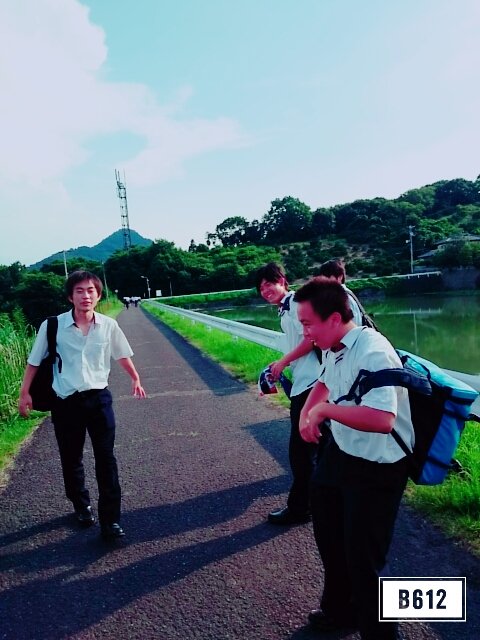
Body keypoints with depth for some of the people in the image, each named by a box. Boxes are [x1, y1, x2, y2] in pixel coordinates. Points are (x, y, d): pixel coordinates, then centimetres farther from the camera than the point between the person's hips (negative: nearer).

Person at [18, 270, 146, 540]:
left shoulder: (109, 325, -6)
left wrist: (136, 379, 12)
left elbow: (123, 355, 10)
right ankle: (82, 506, 38)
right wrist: (25, 393, 2)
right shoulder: (53, 326, -9)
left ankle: (111, 520, 10)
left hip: (99, 399, 1)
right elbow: (34, 361, 3)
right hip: (66, 402, 0)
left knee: (106, 460, 0)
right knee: (71, 460, 14)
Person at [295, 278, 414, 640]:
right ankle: (339, 609, 53)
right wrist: (307, 414, -3)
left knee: (363, 557, 4)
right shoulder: (334, 348, -5)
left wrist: (323, 410, -33)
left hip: (376, 468, -9)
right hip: (339, 452, 9)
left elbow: (381, 419, -44)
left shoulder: (372, 353, -31)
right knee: (329, 537, 26)